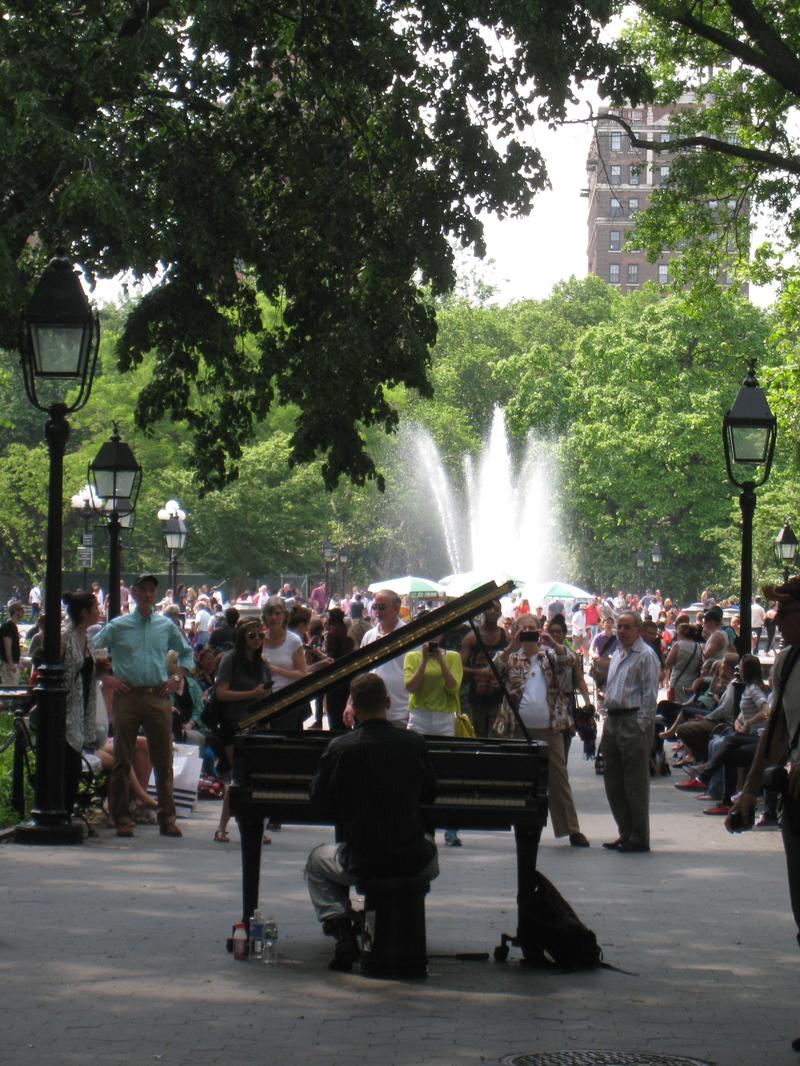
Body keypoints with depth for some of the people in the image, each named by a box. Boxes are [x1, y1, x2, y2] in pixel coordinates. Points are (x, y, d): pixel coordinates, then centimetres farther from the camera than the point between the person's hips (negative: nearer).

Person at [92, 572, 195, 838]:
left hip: (159, 697, 2)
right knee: (122, 759, 0)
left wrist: (177, 677, 11)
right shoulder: (118, 626, 5)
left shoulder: (166, 626, 12)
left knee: (163, 759, 2)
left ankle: (167, 818, 8)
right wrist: (105, 678, -4)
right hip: (127, 697, -2)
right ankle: (122, 818, 6)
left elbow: (186, 652, 25)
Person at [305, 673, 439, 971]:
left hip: (361, 863, -2)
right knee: (431, 848, 39)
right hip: (413, 862, 2)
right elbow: (429, 795, 9)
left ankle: (343, 932, 9)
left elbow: (320, 801, -1)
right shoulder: (414, 743, -5)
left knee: (316, 862, 32)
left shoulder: (339, 748, -12)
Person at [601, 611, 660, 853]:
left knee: (635, 783, -5)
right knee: (613, 781, 12)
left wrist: (641, 725, -18)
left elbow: (650, 695, -13)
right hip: (613, 721, 9)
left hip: (634, 723, -9)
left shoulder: (646, 656, -9)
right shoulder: (617, 655, 18)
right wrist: (608, 717, 16)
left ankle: (639, 838, 1)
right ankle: (626, 833, 21)